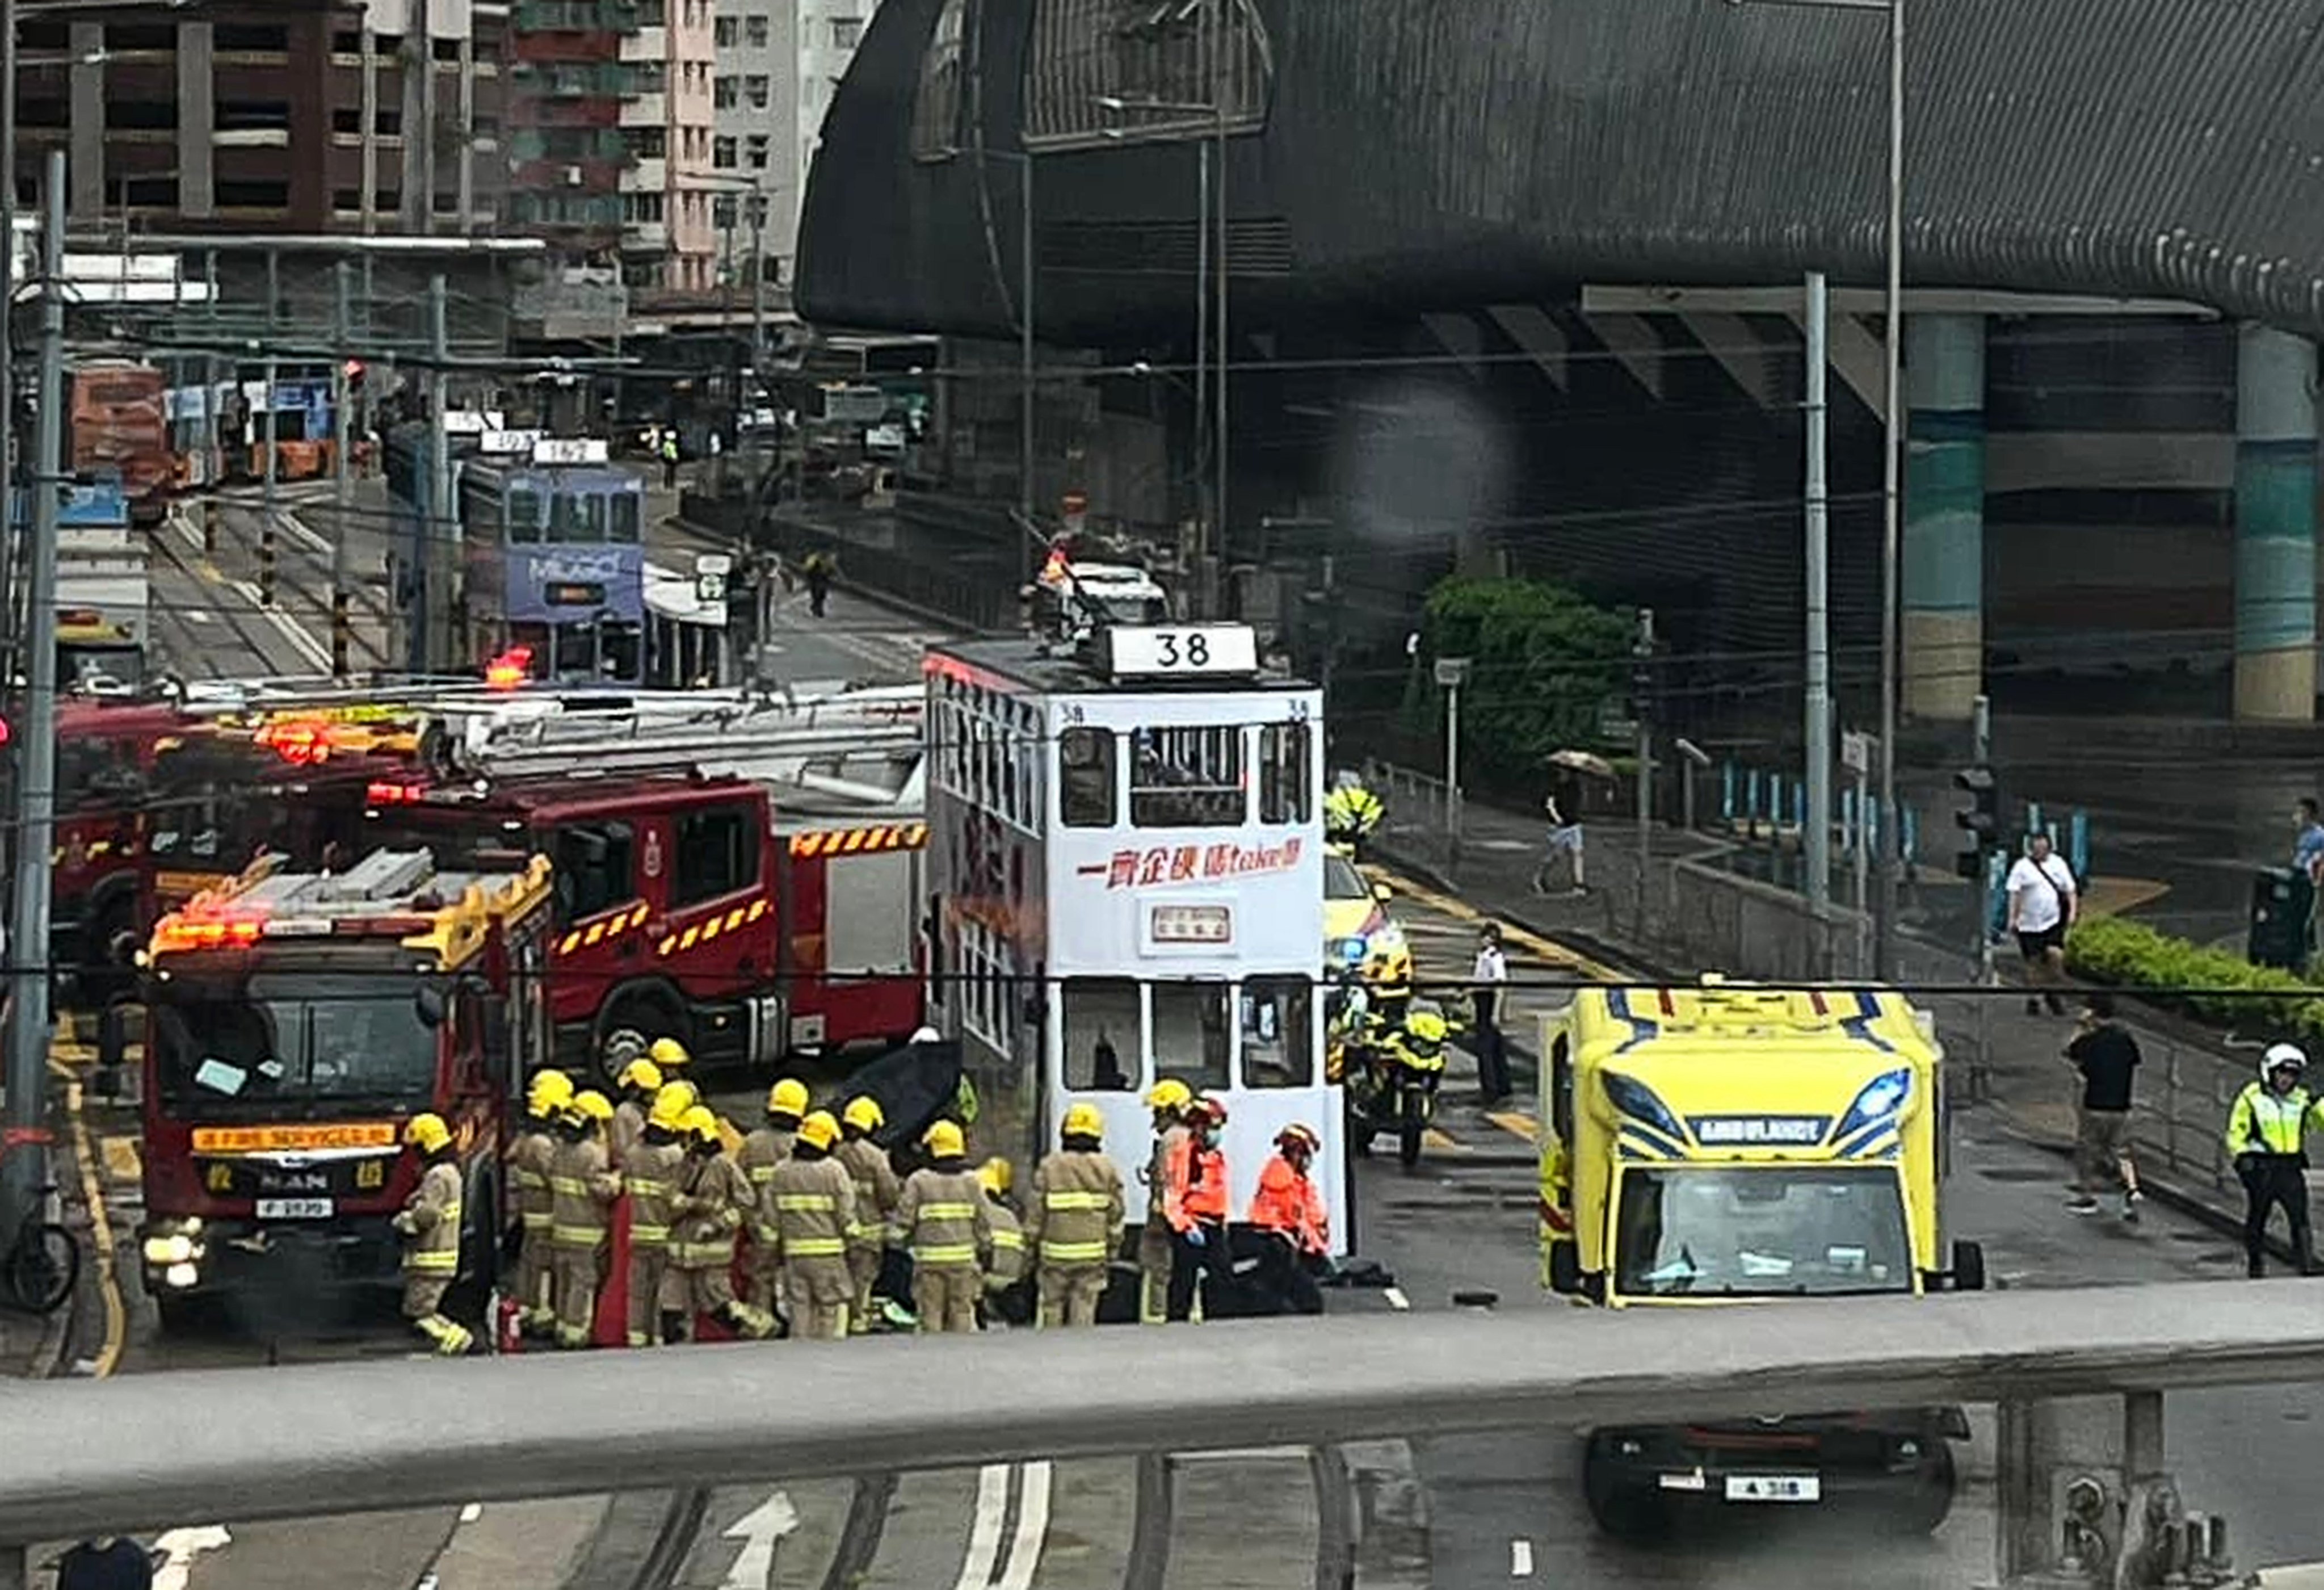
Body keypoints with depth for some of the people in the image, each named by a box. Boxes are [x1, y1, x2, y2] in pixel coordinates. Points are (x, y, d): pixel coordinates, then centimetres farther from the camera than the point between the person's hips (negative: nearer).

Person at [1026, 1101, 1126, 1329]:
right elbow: (1117, 1213, 5)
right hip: (1092, 1254, 1)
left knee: (1052, 1309, 7)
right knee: (1084, 1312, 3)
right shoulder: (1107, 1169, 1)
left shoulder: (1049, 1167, -3)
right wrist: (1112, 1246, 16)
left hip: (1055, 1252, -1)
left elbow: (1036, 1212, 0)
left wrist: (1032, 1242, 11)